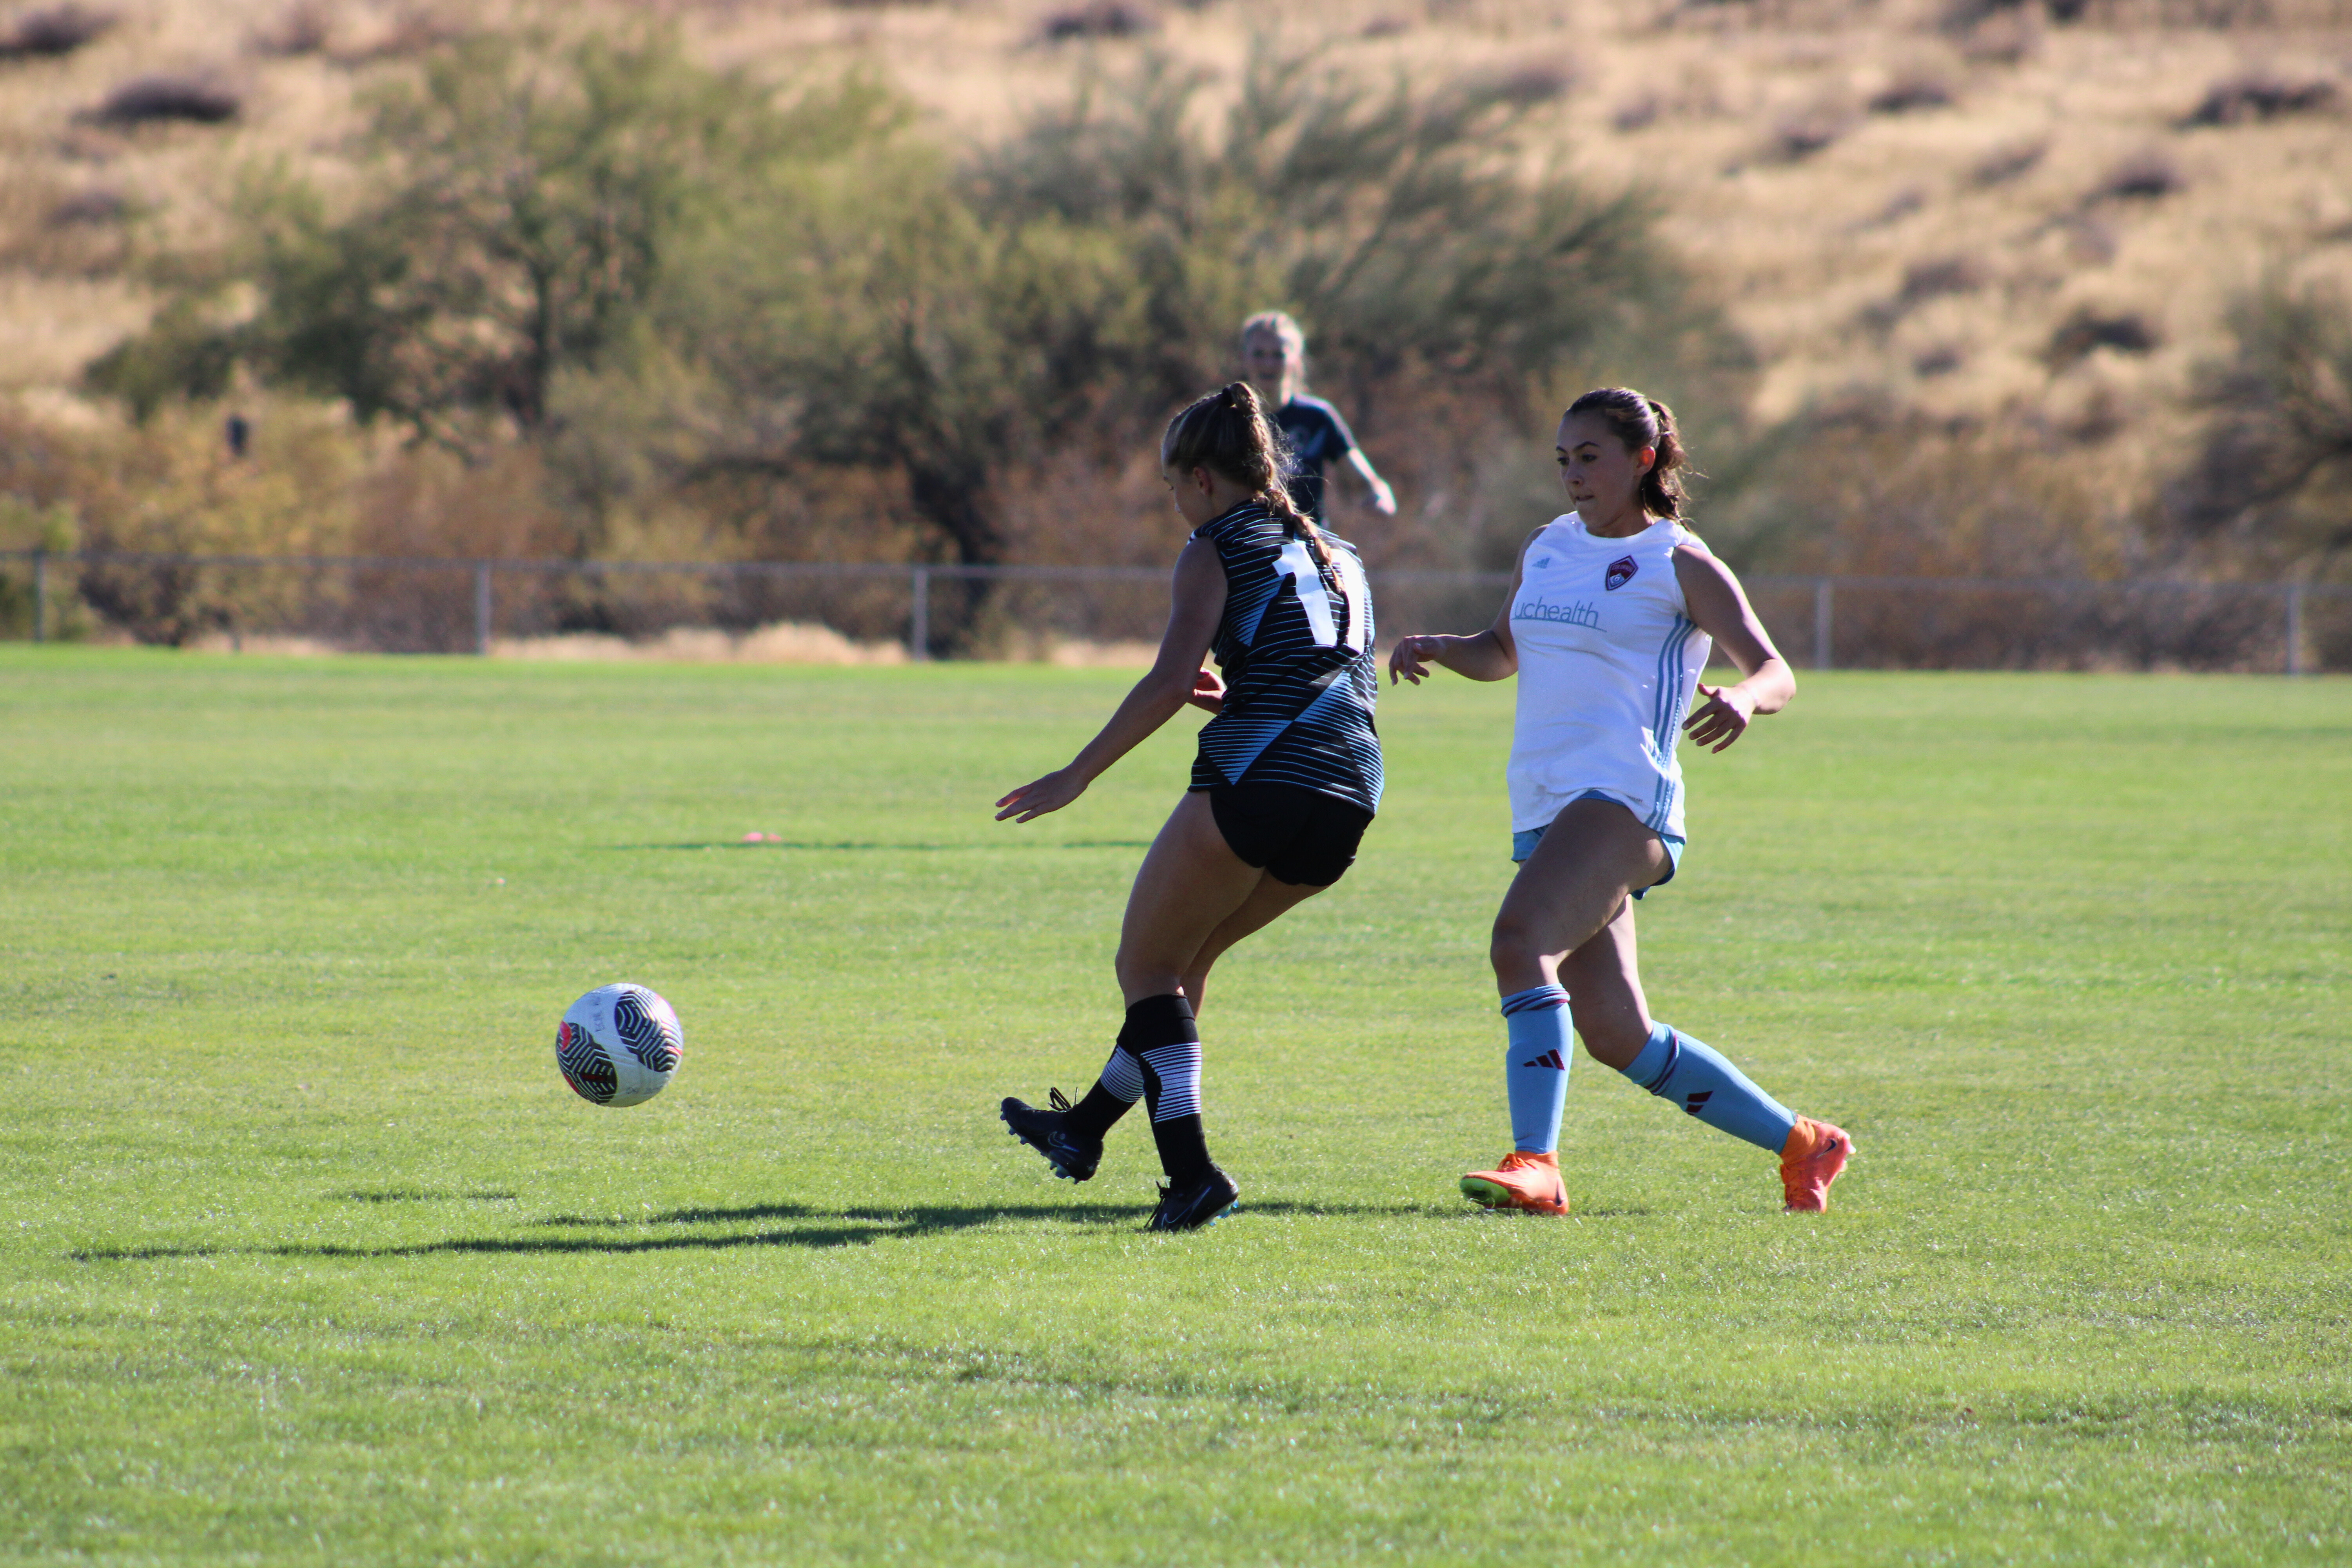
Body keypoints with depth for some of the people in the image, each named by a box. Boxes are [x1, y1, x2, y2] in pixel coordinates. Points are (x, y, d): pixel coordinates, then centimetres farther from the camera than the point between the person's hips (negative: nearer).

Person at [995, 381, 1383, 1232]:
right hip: (1350, 796, 7)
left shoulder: (1217, 551, 2)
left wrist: (1076, 776, -7)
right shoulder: (1336, 556, 24)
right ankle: (1084, 1130, 32)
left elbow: (1170, 683, -10)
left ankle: (1191, 1170, -9)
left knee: (1147, 965, 7)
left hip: (1255, 779, -7)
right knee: (1185, 954, 24)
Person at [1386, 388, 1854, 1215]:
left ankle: (1535, 1163, -37)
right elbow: (1503, 652, 31)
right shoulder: (1547, 548, 19)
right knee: (1616, 1037, 6)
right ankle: (1801, 1142, 22)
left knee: (1521, 941, -30)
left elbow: (1776, 673, -4)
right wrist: (1438, 648, 9)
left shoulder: (1679, 564, 0)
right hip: (1543, 808, 8)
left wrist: (1744, 698, -28)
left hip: (1623, 797, -8)